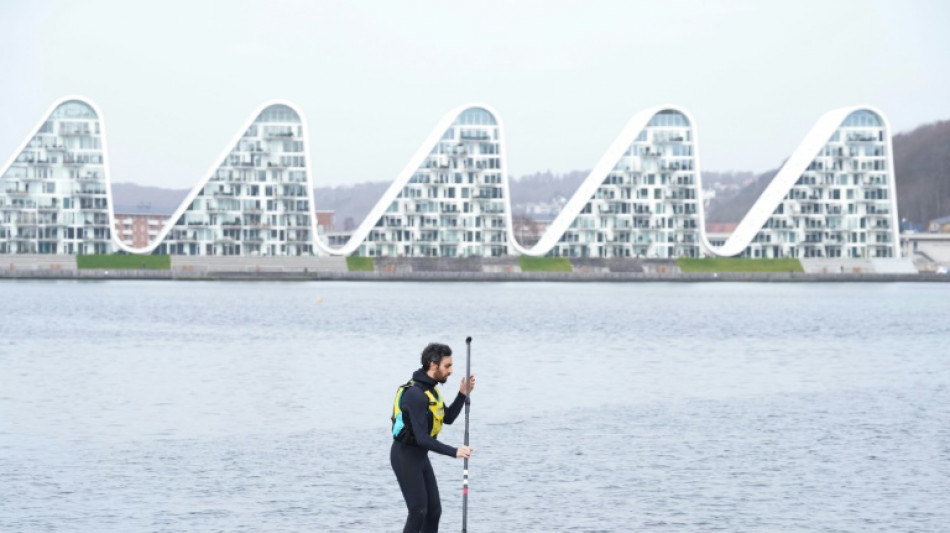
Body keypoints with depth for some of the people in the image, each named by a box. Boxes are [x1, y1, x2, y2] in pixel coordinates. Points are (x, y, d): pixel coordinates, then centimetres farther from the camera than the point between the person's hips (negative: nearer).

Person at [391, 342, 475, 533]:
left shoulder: (430, 388, 6)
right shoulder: (415, 394, -25)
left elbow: (448, 418, 16)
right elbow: (422, 439, -29)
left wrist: (463, 394, 3)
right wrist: (454, 452, -30)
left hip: (420, 455, 10)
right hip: (405, 455, -10)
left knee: (434, 510, 9)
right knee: (418, 511, -11)